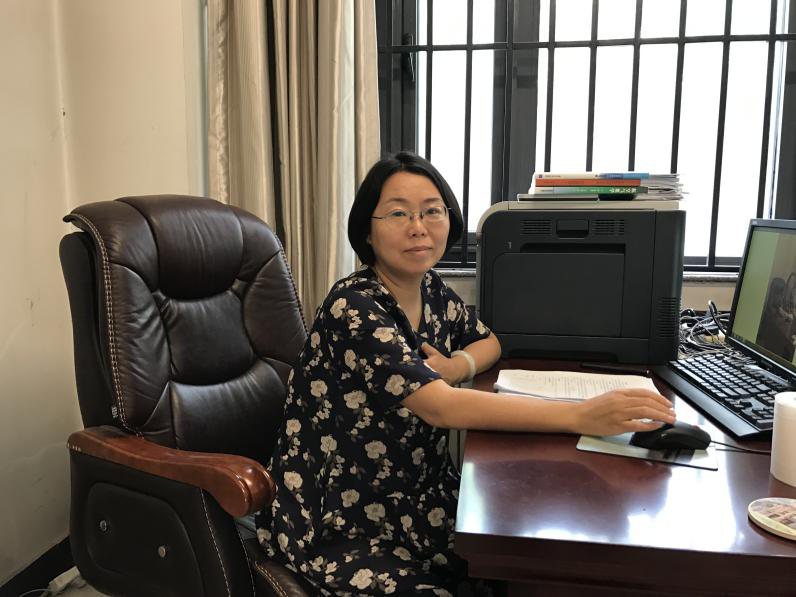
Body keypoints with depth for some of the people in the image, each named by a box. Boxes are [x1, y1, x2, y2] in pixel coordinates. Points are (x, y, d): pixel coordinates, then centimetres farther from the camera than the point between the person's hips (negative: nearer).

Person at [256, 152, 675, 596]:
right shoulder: (353, 308, -21)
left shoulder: (431, 290, 1)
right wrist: (582, 416, -35)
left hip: (418, 497, 7)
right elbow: (440, 407, -30)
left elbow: (488, 341, 17)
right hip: (340, 527, -6)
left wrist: (456, 367, -7)